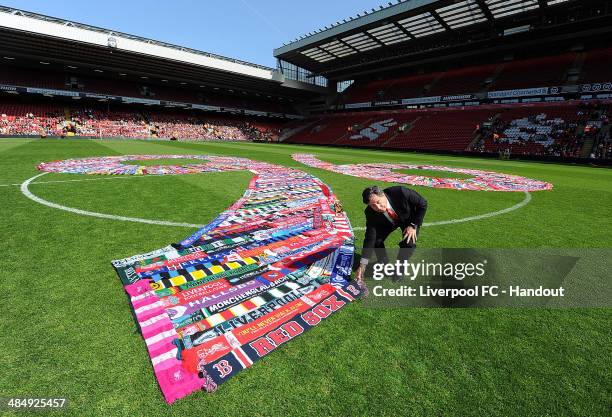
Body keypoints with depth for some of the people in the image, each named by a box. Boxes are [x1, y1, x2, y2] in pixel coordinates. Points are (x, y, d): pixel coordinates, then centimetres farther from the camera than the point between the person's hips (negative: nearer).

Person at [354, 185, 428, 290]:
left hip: (409, 218, -1)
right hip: (388, 222, 2)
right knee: (376, 239, -17)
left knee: (409, 243, -23)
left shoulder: (400, 192, -40)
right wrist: (363, 265, -35)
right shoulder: (370, 213, -32)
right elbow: (370, 238, -31)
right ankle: (383, 263, 13)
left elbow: (423, 204, -23)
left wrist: (413, 225, -24)